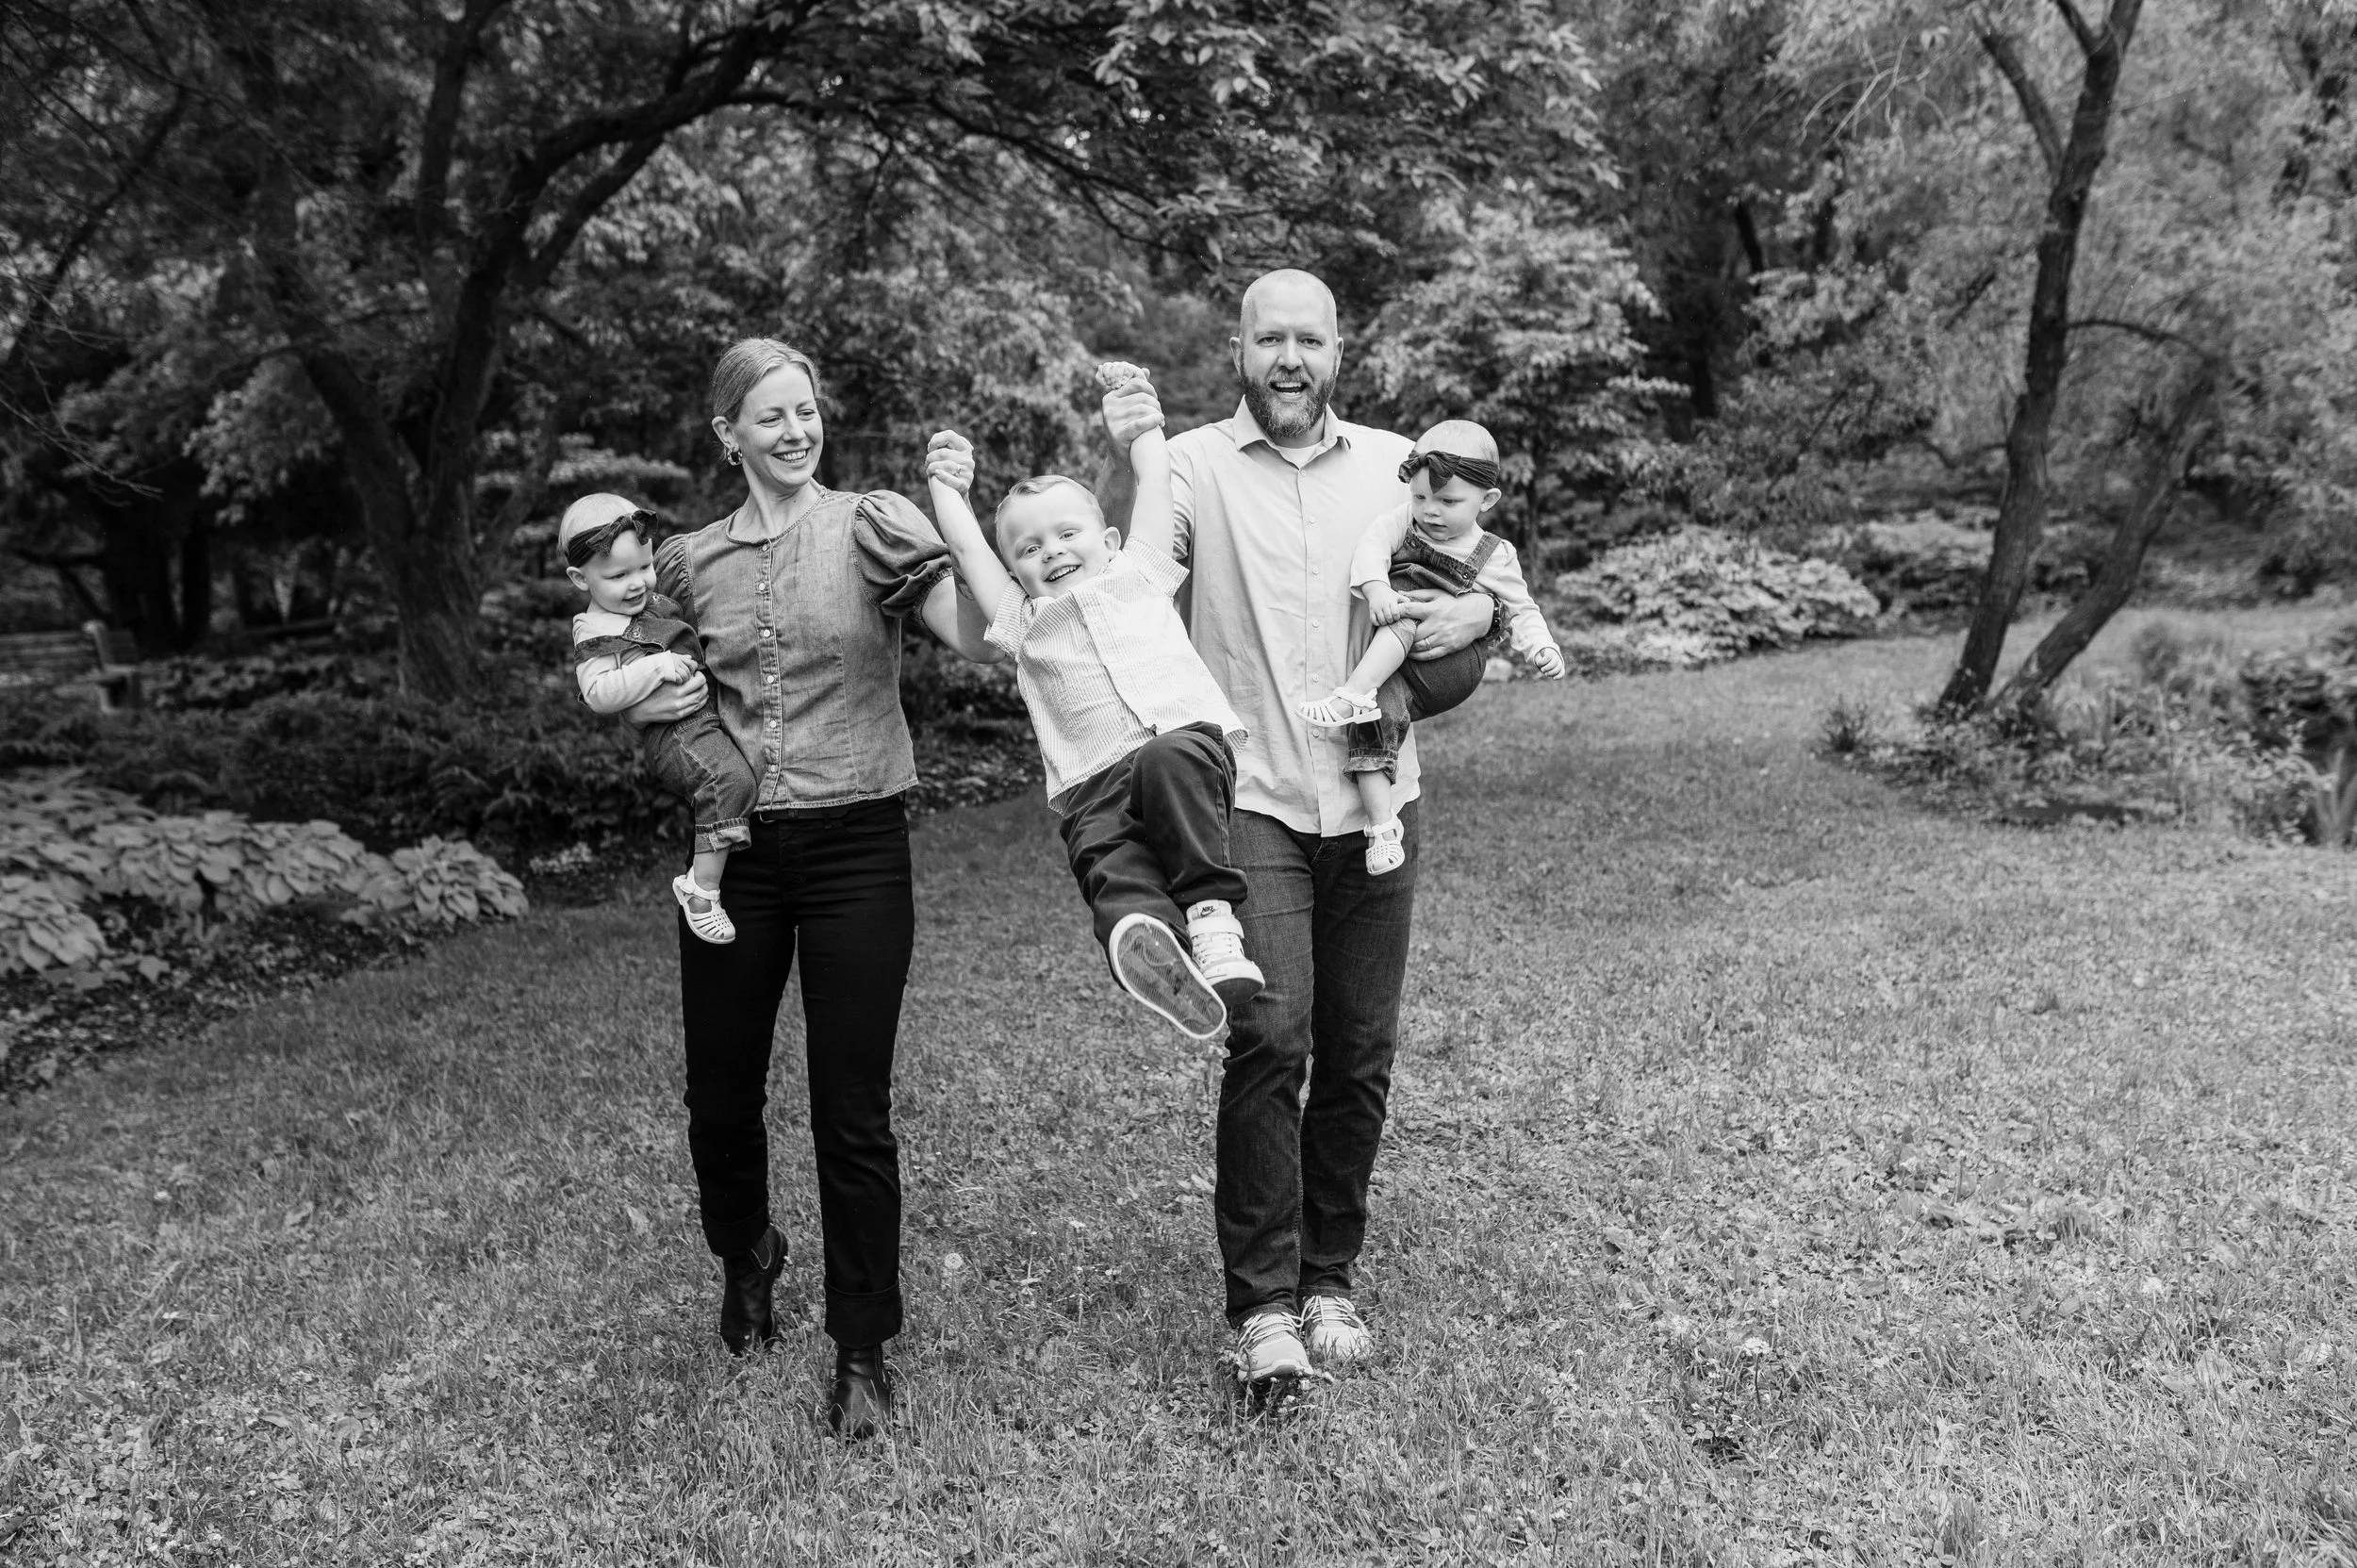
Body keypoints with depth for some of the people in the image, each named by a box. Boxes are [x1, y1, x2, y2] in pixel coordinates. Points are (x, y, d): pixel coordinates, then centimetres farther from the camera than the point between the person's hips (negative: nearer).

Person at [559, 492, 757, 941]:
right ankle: (701, 888, -26)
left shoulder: (655, 603, 18)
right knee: (728, 777, -33)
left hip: (708, 716, 10)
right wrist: (654, 668, -23)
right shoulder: (597, 635, -8)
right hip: (673, 733, -10)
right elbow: (598, 694, -21)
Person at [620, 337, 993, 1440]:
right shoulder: (689, 562, 7)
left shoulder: (872, 528, -2)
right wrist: (662, 699, -1)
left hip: (856, 848, -3)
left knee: (852, 1112, 1)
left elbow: (984, 638, -15)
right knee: (720, 1096, 13)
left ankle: (862, 1350, 18)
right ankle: (746, 1256, 46)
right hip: (732, 851, 3)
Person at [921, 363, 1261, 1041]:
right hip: (1095, 784, 1)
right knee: (1110, 865, -31)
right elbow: (966, 547, 26)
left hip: (1190, 736, -1)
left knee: (1168, 761, -37)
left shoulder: (1138, 572, 25)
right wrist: (946, 484, 37)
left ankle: (1211, 912, -34)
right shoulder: (1022, 622, 27)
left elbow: (1154, 479, 28)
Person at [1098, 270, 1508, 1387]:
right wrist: (1118, 465, -26)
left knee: (1360, 1055, 7)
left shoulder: (1395, 464, 10)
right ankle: (1261, 1302, -1)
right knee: (1270, 1037, -14)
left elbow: (1487, 573, 16)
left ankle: (1328, 1276, 24)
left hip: (1375, 800, 3)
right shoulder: (1191, 464, 1)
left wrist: (1479, 611, -7)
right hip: (1251, 800, -3)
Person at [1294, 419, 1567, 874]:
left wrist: (1542, 649, -9)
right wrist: (1375, 586, -29)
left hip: (1449, 668, -2)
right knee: (1375, 716, -24)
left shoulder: (1494, 557, 6)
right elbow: (1373, 542, -9)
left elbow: (1521, 611, 11)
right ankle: (1381, 825, -24)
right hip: (1388, 670, 2)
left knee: (1401, 622, -30)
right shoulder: (1406, 520, 9)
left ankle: (1350, 697, -38)